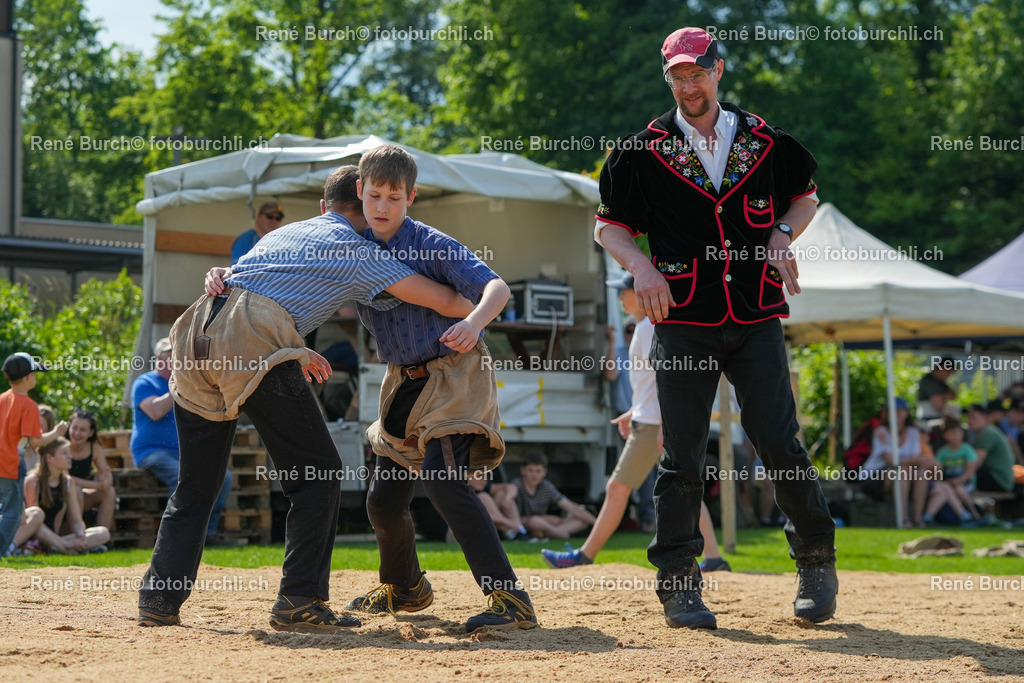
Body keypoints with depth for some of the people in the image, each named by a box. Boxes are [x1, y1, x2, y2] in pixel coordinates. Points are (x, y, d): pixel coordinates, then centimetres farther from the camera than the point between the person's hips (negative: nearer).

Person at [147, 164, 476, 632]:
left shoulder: (284, 232, 32)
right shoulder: (357, 251, 14)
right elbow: (440, 300, 11)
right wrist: (476, 313, 32)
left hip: (196, 332, 7)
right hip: (253, 342, -7)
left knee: (195, 484, 16)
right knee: (317, 472, 5)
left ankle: (158, 601, 11)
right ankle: (299, 601, 0)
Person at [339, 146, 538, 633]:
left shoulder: (431, 245, -15)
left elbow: (496, 287, -24)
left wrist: (475, 322, -47)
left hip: (453, 373, -7)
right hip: (405, 381, 7)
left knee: (442, 478, -27)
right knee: (383, 499, 11)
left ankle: (509, 598, -29)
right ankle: (404, 588, 41)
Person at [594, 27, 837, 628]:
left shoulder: (765, 142, 7)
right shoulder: (646, 151, 3)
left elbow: (805, 194, 22)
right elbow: (608, 225, 8)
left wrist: (783, 234, 2)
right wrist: (643, 267, -10)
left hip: (757, 319, 1)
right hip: (684, 324, -1)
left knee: (781, 446, -3)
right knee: (683, 459, -1)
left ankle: (818, 562, 15)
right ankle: (678, 586, 7)